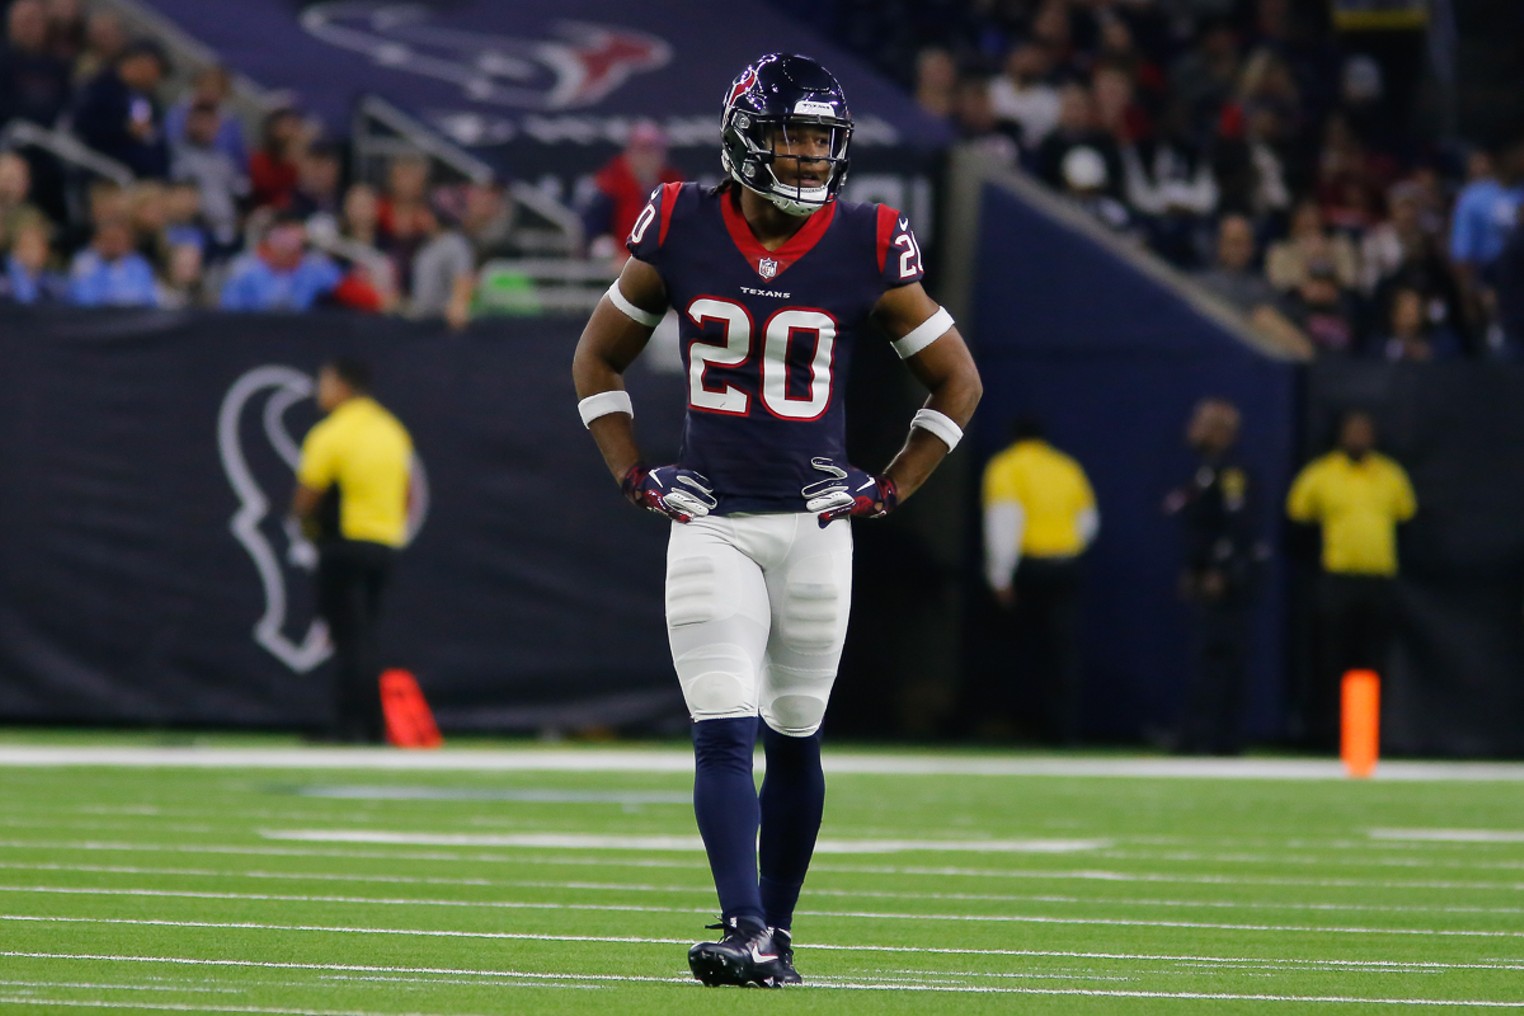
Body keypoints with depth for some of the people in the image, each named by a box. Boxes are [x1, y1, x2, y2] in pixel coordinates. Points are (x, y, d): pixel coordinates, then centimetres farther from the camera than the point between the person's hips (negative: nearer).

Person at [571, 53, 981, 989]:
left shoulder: (865, 247, -4)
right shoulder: (682, 231, -3)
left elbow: (957, 382, 7)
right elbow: (598, 360, 11)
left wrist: (888, 491, 0)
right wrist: (637, 479, 3)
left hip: (815, 526, 1)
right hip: (710, 525, 0)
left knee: (795, 738, 9)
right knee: (725, 735, -11)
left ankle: (776, 931, 20)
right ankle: (744, 932, -17)